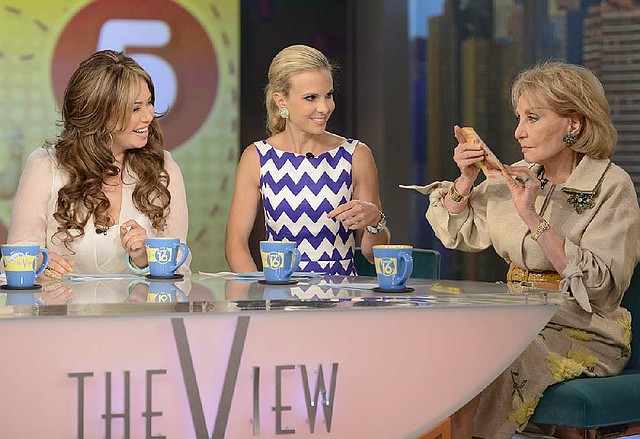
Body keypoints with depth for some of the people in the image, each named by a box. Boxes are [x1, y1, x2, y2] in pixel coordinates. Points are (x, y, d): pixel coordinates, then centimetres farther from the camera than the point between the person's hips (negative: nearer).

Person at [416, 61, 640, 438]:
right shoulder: (519, 177, 10)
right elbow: (458, 232, 19)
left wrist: (533, 218, -23)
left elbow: (600, 286, -19)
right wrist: (466, 181, 0)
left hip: (583, 332, -6)